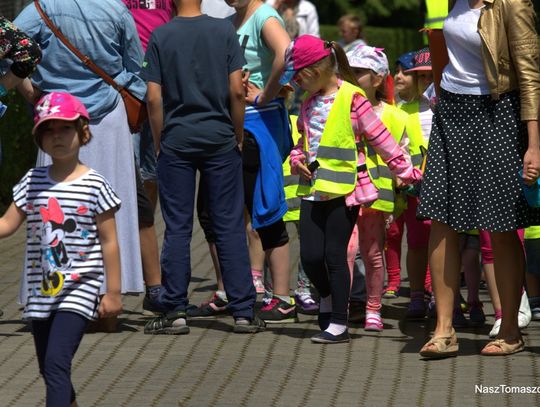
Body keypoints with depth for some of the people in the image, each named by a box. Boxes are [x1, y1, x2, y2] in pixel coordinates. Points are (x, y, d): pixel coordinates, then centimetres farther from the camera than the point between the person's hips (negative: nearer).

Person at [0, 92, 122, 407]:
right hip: (42, 290, 6)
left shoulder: (94, 186, -6)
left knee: (56, 362, -20)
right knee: (50, 370, 15)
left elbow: (109, 242, -3)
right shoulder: (32, 182, 6)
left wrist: (113, 292, -3)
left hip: (79, 290, -6)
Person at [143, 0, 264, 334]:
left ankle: (176, 312, 4)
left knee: (177, 228, 4)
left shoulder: (160, 36, -2)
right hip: (220, 138, 0)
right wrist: (239, 136, 6)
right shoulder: (224, 30, -2)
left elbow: (154, 97, -5)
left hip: (177, 140, 0)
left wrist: (159, 141, 6)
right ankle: (243, 312, 4)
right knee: (230, 226, 4)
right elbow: (236, 90, -5)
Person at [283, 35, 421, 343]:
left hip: (344, 190, -6)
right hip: (313, 188, 6)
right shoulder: (310, 102, 14)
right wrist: (297, 159, 4)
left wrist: (407, 172, -6)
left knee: (335, 255, -4)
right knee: (310, 255, 3)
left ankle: (338, 324, 5)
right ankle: (328, 299, 31)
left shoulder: (352, 98, -8)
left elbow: (380, 139, -7)